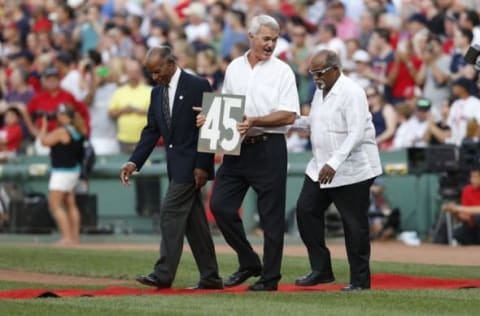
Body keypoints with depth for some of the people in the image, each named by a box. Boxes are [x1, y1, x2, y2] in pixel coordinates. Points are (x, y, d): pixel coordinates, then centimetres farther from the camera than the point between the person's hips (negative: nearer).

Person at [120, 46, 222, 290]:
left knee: (170, 213, -13)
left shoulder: (197, 87, -10)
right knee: (193, 221, 9)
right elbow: (151, 131, 12)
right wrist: (134, 162, 0)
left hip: (191, 165, -8)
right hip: (176, 166, 8)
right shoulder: (157, 93, 12)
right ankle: (210, 277, 12)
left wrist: (202, 165, -16)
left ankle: (163, 274, -12)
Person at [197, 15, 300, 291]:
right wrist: (209, 118, 1)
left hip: (269, 148, -5)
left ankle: (270, 277, 7)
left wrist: (255, 121, -20)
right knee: (220, 205, -2)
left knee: (271, 215, -1)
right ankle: (248, 262, 14)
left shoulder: (281, 71, -3)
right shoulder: (234, 68, 11)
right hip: (237, 147, 5)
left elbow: (289, 115, -10)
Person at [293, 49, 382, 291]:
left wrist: (334, 164, -32)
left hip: (352, 169, -9)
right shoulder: (320, 91, 12)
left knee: (354, 224, -3)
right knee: (306, 210, 2)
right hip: (321, 167, 9)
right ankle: (321, 270, 10)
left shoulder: (352, 93, -17)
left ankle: (360, 280, 7)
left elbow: (356, 134, -25)